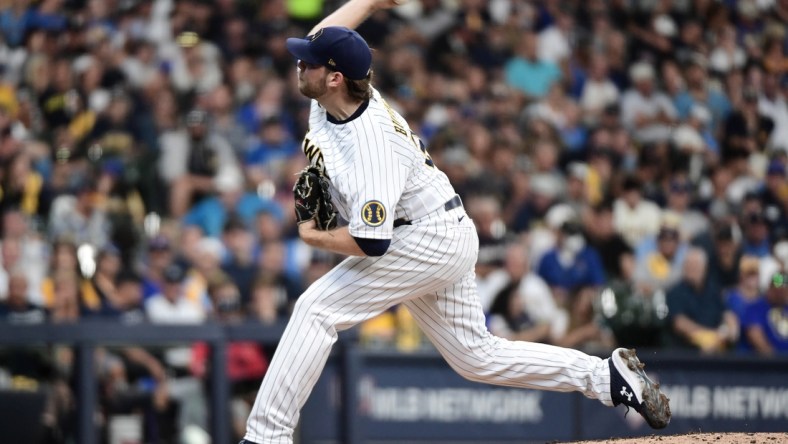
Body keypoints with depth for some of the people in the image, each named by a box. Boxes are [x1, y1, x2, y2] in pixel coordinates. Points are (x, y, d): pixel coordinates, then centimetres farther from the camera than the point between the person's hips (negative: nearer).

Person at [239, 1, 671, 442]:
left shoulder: (371, 142, -30)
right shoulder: (334, 96, -6)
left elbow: (371, 242, -32)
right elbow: (323, 36, 17)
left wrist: (313, 237, -16)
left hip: (431, 239, -10)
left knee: (317, 310, -16)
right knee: (478, 357, 14)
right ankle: (610, 376, 18)